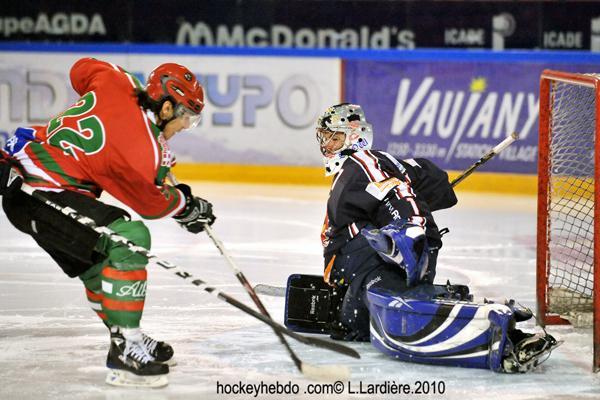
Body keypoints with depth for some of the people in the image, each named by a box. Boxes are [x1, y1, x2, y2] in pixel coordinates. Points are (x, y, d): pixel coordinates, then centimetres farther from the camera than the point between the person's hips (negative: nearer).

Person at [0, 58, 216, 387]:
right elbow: (151, 203, -3)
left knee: (98, 261, 21)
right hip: (40, 195, -10)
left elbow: (82, 69, 22)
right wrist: (187, 206, 15)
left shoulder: (116, 82, 0)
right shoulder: (141, 149, -19)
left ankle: (128, 338, 33)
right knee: (129, 237, -19)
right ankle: (124, 351, -18)